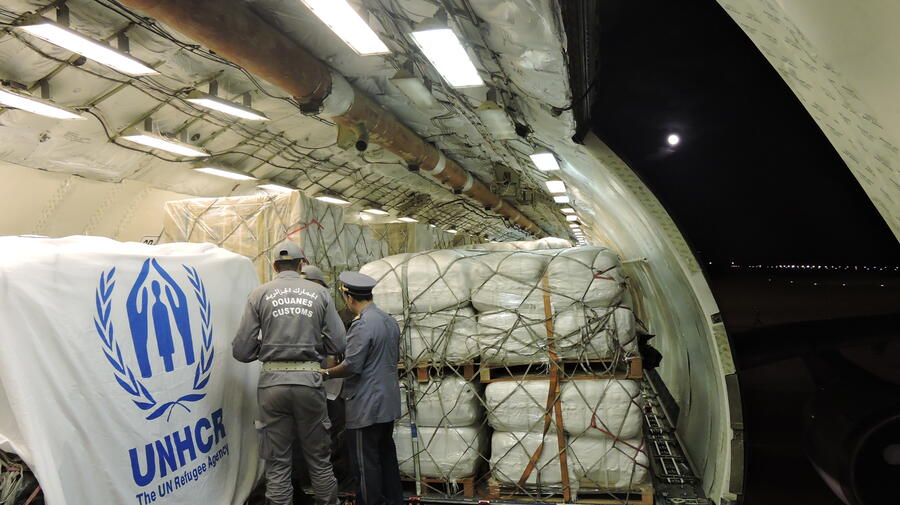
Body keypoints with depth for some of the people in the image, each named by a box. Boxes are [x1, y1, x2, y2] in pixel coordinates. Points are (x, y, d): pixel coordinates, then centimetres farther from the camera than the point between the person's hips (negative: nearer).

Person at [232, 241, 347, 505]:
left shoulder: (259, 295, 1)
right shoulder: (320, 293, 1)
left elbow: (241, 350, -2)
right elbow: (338, 344, 0)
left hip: (273, 383, 0)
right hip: (309, 382, 0)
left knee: (277, 463, 9)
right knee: (319, 459, 14)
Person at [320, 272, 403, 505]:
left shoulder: (362, 324, -19)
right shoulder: (390, 321, 9)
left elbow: (352, 366, -21)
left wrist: (327, 373, -5)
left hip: (366, 407, -9)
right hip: (389, 403, 9)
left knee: (366, 462, 1)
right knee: (386, 455, 19)